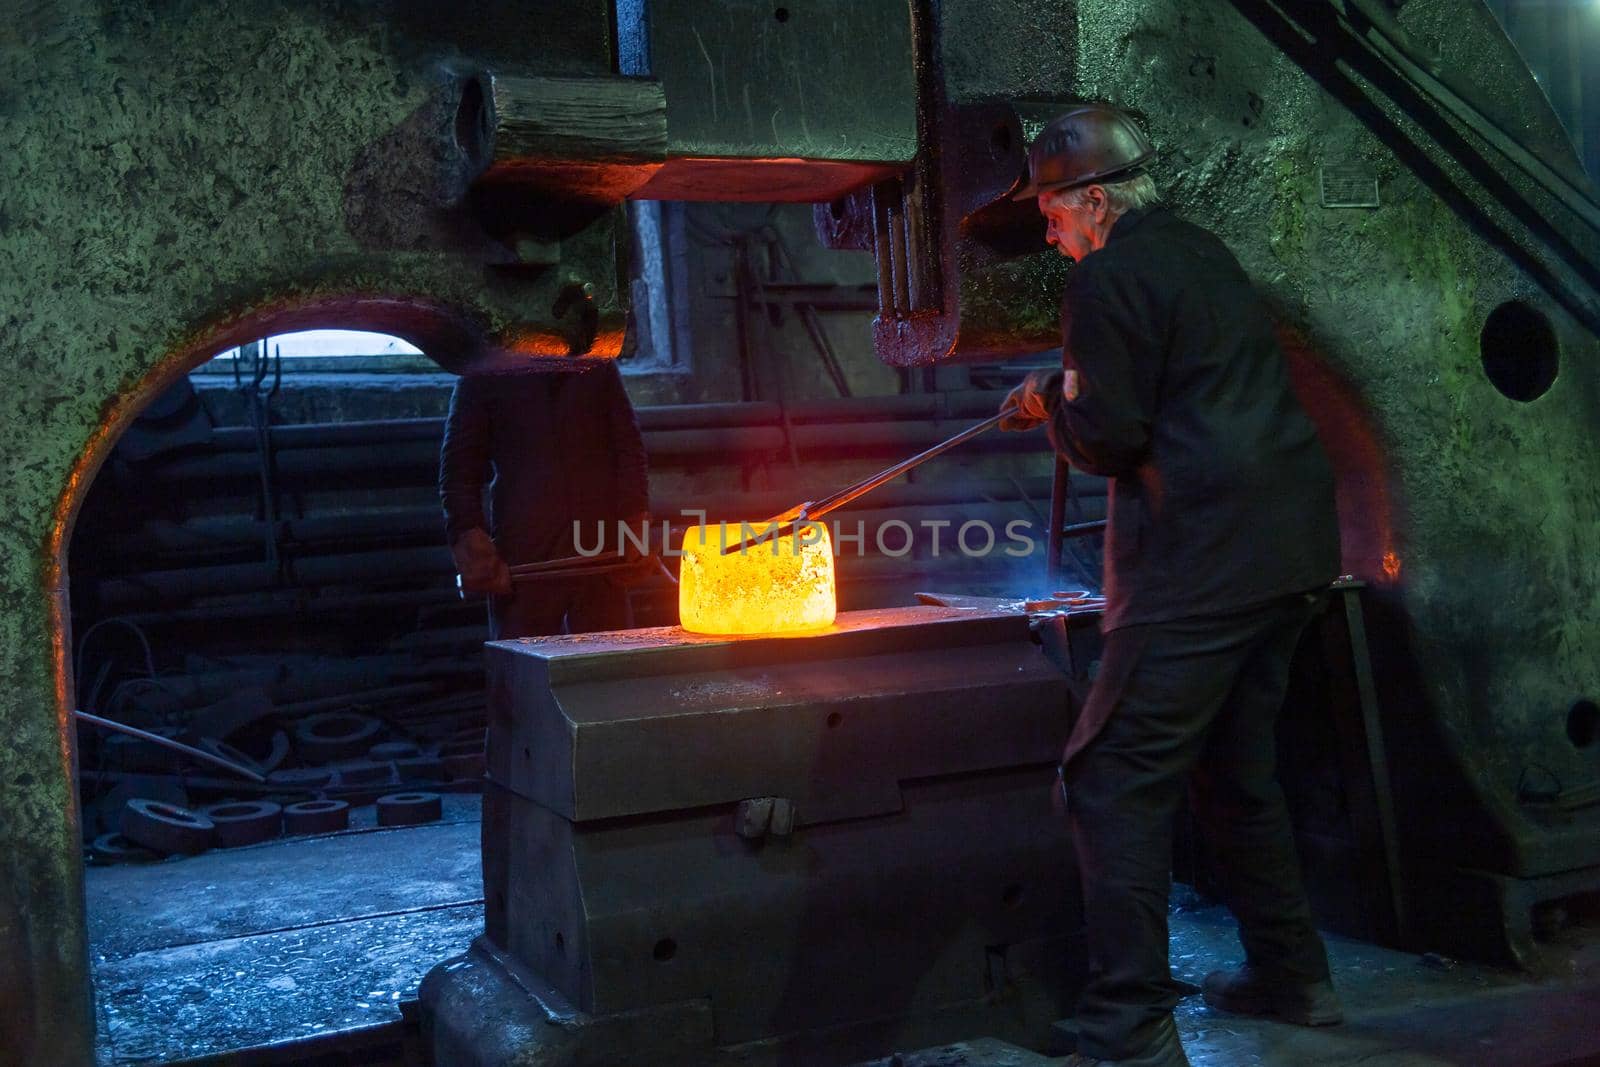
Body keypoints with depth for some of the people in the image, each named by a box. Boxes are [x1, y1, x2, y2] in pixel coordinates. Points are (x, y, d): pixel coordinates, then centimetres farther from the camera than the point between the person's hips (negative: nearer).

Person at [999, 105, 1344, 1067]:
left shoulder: (1108, 281, -9)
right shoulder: (1204, 254, 19)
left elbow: (1106, 440, -13)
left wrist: (1054, 402, 7)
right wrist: (1065, 396, 27)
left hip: (1204, 563, -10)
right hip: (1292, 551, 10)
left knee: (1116, 780, -6)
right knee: (1235, 763, 21)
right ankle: (1291, 974, 31)